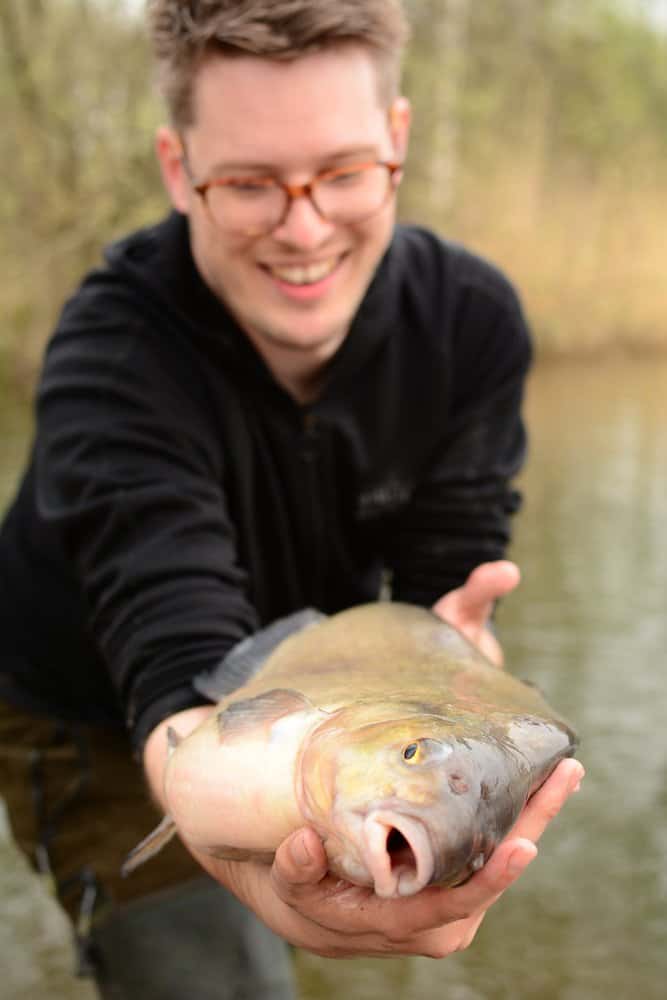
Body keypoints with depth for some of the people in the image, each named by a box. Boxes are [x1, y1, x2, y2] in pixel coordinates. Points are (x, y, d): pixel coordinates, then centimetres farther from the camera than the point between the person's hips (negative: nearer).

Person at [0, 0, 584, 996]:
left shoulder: (473, 320, -20)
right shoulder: (111, 357, -35)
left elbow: (453, 584, -20)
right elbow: (182, 666, -46)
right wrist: (266, 870, -67)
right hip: (99, 722, -4)